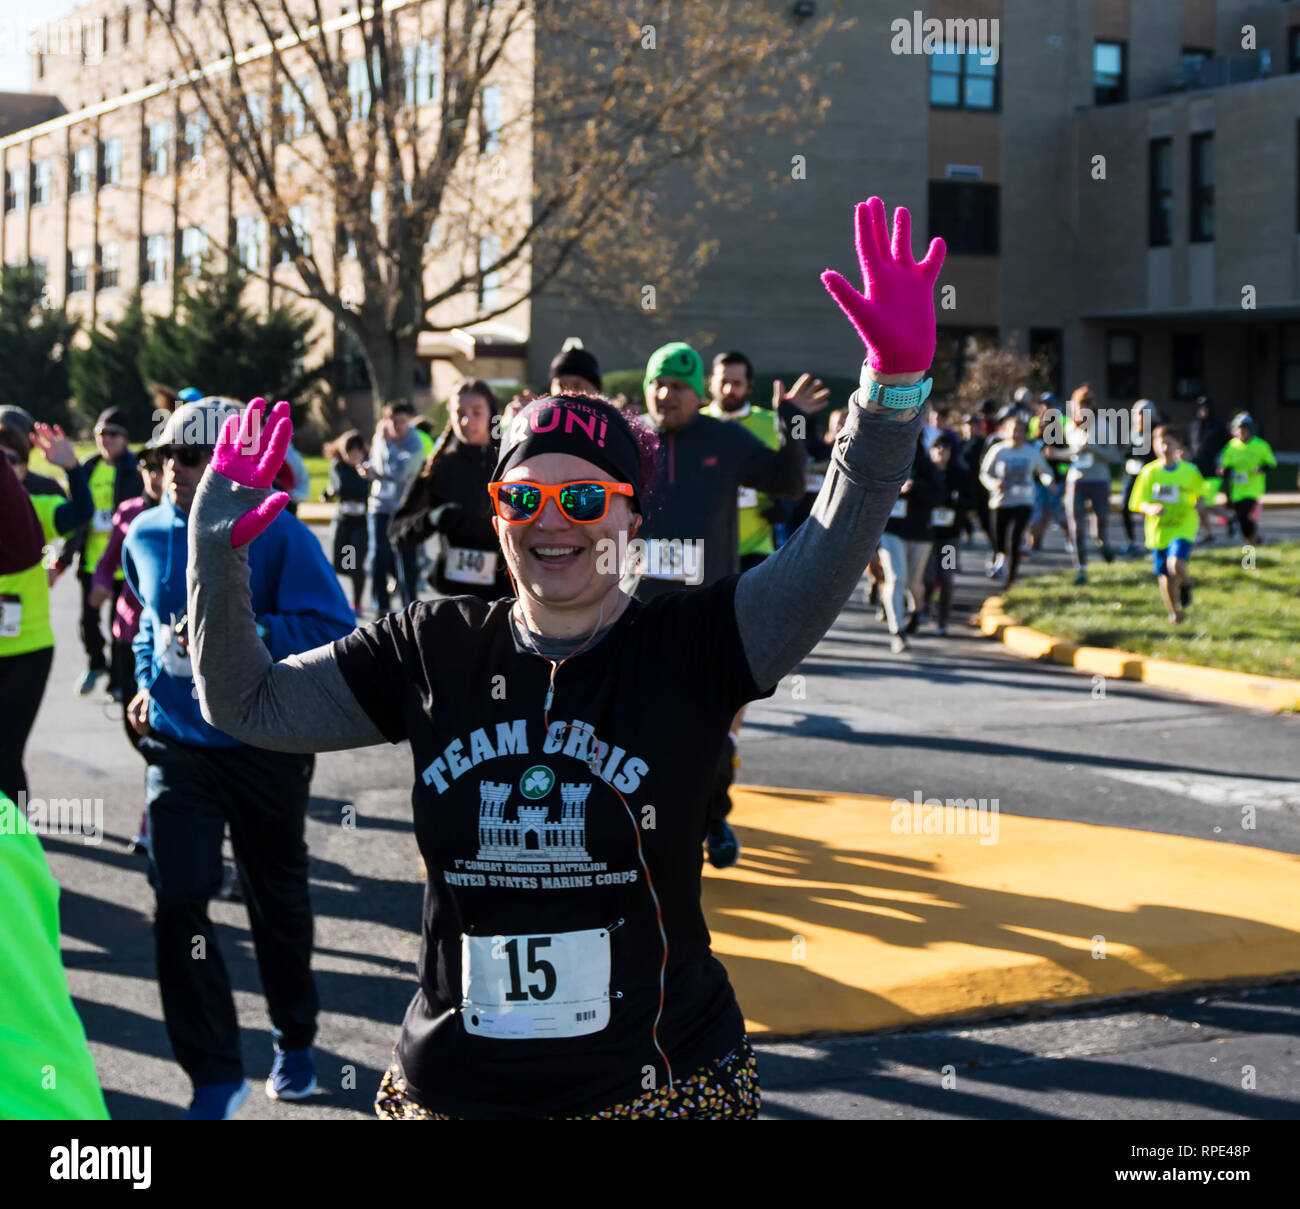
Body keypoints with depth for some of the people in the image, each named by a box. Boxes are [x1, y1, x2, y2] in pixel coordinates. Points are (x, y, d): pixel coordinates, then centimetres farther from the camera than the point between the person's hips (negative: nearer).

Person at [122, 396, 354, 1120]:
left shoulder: (279, 535, -15)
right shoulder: (146, 536, 1)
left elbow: (334, 628, -20)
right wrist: (147, 679, 8)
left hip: (267, 748, -3)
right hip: (179, 747, 3)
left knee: (278, 900, 14)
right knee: (178, 901, -10)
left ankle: (296, 1044, 37)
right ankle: (215, 1075, 1)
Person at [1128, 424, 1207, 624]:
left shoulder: (1190, 471, -1)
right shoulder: (1149, 472, -2)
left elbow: (1200, 494, 13)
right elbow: (1139, 504, -1)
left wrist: (1195, 504, -9)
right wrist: (1150, 509, -23)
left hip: (1183, 527, -1)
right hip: (1158, 529, 2)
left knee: (1176, 565, -25)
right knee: (1164, 577, 4)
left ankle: (1185, 583, 10)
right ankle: (1175, 611, 28)